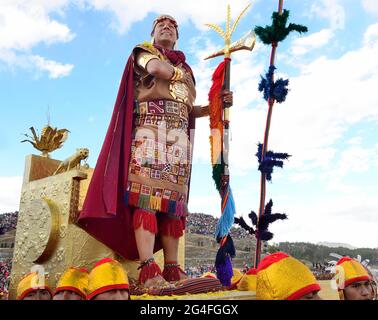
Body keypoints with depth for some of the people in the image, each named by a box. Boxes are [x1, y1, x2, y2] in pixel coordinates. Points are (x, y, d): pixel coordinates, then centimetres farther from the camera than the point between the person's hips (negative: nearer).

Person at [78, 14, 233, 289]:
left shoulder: (185, 67, 30)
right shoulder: (144, 51, 18)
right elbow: (156, 68, -8)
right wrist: (182, 74, 10)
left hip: (179, 136, 5)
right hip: (150, 128, -5)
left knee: (173, 198, -3)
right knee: (146, 192, -19)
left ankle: (172, 269, -4)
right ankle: (149, 269, -24)